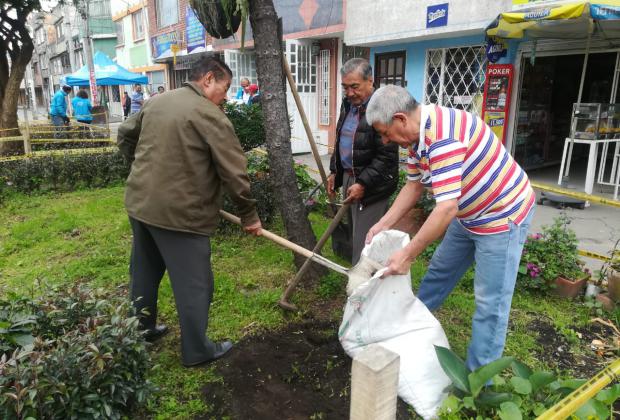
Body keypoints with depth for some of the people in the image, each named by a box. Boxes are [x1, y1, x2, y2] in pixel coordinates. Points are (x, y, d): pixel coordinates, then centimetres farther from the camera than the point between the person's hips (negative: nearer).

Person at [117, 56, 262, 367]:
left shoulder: (156, 102, 10)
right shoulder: (210, 115, -13)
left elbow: (125, 136, 23)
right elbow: (234, 172, -14)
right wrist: (249, 215, -5)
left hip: (139, 203, 9)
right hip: (179, 213, -8)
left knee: (144, 273, 23)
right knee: (194, 284, 5)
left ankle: (141, 329, 42)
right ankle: (196, 350, 18)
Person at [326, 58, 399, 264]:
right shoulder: (348, 104, 11)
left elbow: (386, 156, -20)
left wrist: (363, 184, -21)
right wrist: (334, 172, 19)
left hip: (371, 186, -8)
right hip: (348, 178, 9)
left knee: (364, 242, -5)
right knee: (354, 234, 17)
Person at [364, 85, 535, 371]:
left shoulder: (442, 135, -33)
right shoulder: (417, 134, -3)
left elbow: (447, 208, -37)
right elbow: (414, 186, 6)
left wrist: (407, 255, -30)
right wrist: (382, 225, -1)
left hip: (503, 215, -9)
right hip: (469, 214, 10)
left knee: (490, 301, -1)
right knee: (439, 272, 21)